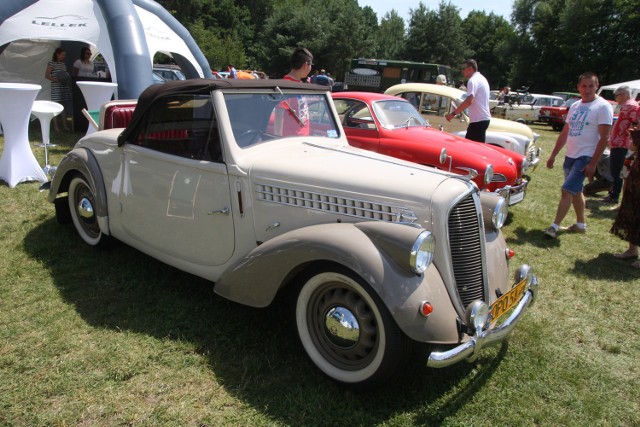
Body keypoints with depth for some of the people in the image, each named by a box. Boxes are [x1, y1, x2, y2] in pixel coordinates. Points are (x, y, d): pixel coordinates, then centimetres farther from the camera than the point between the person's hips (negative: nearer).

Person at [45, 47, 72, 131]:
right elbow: (46, 76, -7)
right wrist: (56, 79, -19)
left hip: (65, 87, 6)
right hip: (56, 87, -6)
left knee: (64, 105, 8)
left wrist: (67, 80, 5)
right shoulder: (51, 63, -4)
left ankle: (65, 125, 14)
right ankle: (55, 126, 1)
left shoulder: (63, 64, 15)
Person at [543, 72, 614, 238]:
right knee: (576, 191, 16)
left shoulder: (603, 107, -9)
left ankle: (554, 226, -12)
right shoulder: (575, 106, 11)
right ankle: (581, 224, 30)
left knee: (567, 190, -15)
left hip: (586, 157, -7)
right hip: (570, 156, 7)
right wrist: (553, 155, 14)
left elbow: (604, 138, -13)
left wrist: (593, 163, -18)